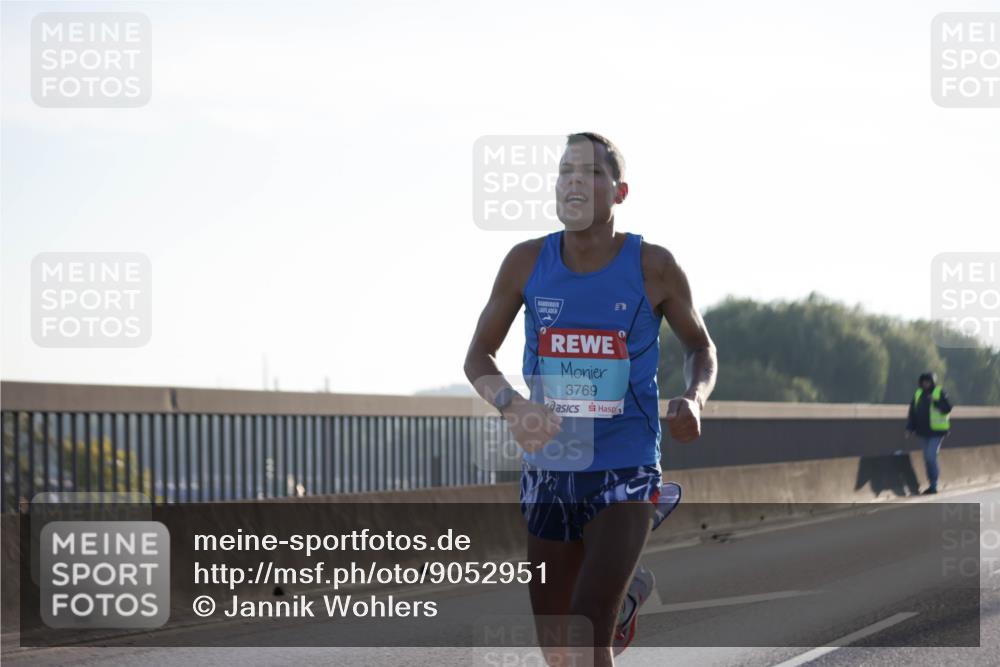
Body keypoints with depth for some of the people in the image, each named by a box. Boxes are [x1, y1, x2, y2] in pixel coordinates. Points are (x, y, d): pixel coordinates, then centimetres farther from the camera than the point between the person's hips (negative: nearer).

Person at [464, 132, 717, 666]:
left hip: (624, 474, -3)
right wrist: (510, 405, -16)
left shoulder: (652, 267, -7)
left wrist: (694, 399, -13)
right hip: (548, 471, 3)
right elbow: (478, 356, 6)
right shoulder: (527, 262, -2)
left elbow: (699, 346, 10)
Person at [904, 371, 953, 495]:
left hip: (937, 431, -6)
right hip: (925, 432, 6)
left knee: (931, 457, -13)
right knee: (927, 458, 8)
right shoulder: (918, 394, 11)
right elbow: (912, 413, 13)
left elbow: (947, 408, -14)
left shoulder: (940, 393, -5)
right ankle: (932, 484, 17)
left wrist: (935, 402, -26)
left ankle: (933, 485, -8)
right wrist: (910, 428, 7)